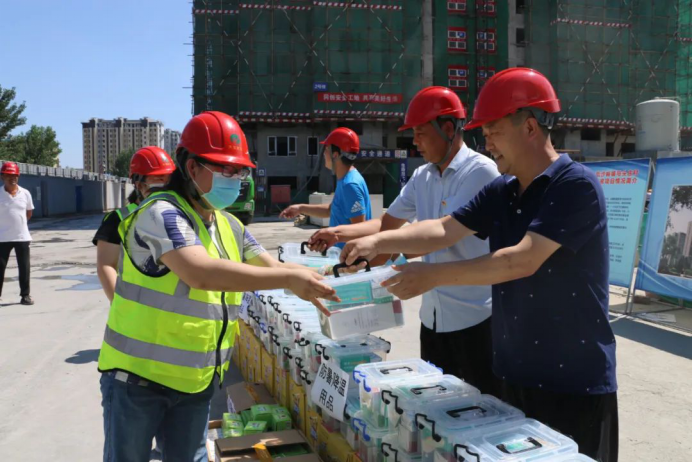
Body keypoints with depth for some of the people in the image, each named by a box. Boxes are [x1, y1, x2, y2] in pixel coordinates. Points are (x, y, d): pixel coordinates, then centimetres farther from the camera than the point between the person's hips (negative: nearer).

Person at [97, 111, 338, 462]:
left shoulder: (229, 226, 6)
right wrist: (289, 280, -33)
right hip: (137, 376, -6)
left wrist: (319, 282, -9)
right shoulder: (162, 213, -20)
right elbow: (201, 273, -35)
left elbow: (272, 268, 10)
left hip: (196, 381, 6)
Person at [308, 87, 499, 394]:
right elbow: (387, 223, 11)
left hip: (474, 318, -7)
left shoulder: (480, 171, -15)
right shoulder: (422, 178, 8)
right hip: (433, 315, 7)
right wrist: (340, 233, -4)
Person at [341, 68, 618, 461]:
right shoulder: (500, 193, 5)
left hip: (576, 382, -7)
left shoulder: (577, 185, -18)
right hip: (517, 374, 7)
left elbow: (522, 261, -26)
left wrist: (433, 275, -25)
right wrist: (378, 242, -17)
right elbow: (443, 230, -3)